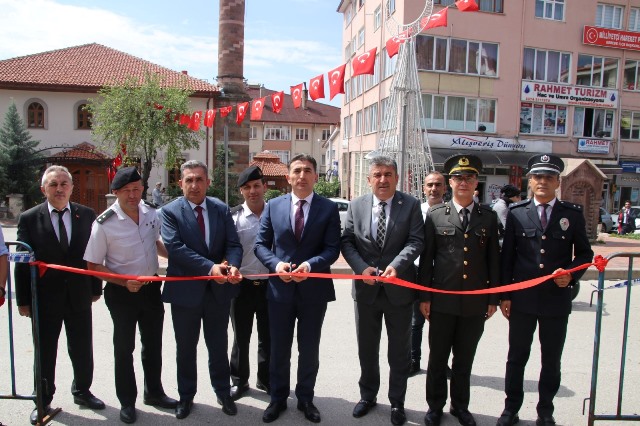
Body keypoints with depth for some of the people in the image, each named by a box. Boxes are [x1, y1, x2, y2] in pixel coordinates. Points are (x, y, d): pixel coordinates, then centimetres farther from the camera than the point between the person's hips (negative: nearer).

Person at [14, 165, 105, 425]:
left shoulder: (87, 215, -1)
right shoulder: (29, 219, -5)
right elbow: (22, 261, -4)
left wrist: (96, 288, 4)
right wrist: (23, 300, -5)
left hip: (79, 296, 2)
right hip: (44, 298, -1)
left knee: (83, 350, 14)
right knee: (45, 354, 13)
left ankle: (82, 391, 36)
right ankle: (43, 401, 32)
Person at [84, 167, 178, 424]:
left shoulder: (151, 213, -5)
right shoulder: (105, 223, -18)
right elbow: (93, 265, -13)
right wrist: (124, 283, -22)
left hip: (151, 287, 4)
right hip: (122, 293, -4)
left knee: (153, 344, 19)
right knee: (124, 348, 13)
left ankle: (154, 392, 41)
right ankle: (127, 401, 33)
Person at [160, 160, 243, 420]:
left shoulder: (221, 209, 1)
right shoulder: (170, 211, -8)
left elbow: (233, 244, -4)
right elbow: (175, 248, -20)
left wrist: (232, 266, -25)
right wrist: (210, 267, -29)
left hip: (219, 289, 2)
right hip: (185, 290, -2)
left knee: (218, 346, 17)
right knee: (186, 348, 16)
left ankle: (223, 392, 36)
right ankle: (186, 396, 37)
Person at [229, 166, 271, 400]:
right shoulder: (233, 216, -4)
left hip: (270, 283, 1)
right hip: (242, 284, -1)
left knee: (268, 336, 15)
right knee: (241, 336, 14)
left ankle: (266, 380, 34)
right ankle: (239, 381, 32)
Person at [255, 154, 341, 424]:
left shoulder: (329, 208, -3)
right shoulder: (273, 206, 2)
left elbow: (332, 248, -6)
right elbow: (261, 244, 3)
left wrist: (310, 264, -23)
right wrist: (276, 264, -15)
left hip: (314, 289, -1)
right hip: (280, 288, 1)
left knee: (309, 350, 14)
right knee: (279, 349, 15)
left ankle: (305, 398, 35)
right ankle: (278, 399, 35)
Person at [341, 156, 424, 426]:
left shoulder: (411, 205, -4)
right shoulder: (356, 206, 2)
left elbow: (416, 241, -11)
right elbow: (347, 242, 0)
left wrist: (396, 265, -27)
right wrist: (362, 267, -15)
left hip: (399, 288, -2)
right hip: (366, 288, 2)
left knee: (399, 351, 12)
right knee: (366, 348, 18)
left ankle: (397, 402, 31)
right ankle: (368, 395, 38)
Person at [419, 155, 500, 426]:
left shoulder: (489, 217, 4)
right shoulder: (435, 216, 0)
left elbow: (494, 259, 6)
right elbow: (426, 258, 0)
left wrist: (493, 298, 3)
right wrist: (424, 297, -2)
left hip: (475, 302, 1)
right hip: (442, 300, -1)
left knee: (464, 359, 15)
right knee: (438, 358, 12)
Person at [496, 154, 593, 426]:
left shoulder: (573, 214, 2)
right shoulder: (516, 213, 1)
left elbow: (584, 253, 8)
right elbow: (506, 257, 2)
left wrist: (571, 274, -12)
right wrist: (505, 295, -1)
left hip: (557, 299, 0)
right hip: (522, 299, 0)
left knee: (552, 360, 12)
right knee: (517, 357, 12)